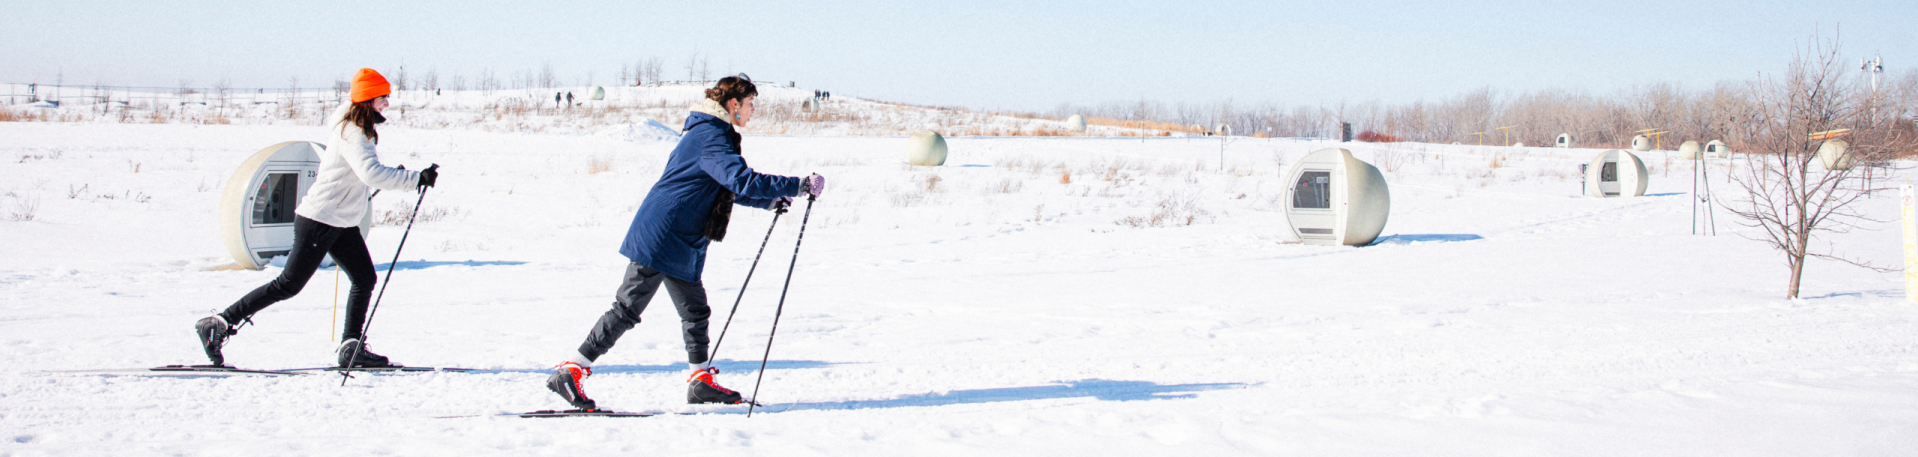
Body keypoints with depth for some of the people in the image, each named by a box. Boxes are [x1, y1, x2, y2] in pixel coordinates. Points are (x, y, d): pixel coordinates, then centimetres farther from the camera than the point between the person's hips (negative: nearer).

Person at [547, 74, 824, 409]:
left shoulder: (711, 134, 17)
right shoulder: (710, 137, -17)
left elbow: (726, 187, 28)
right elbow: (742, 180, -28)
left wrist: (768, 201, 18)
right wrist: (798, 186, -25)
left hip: (683, 243, 11)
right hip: (660, 239, -11)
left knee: (695, 310, 13)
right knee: (627, 310, -7)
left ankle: (701, 381, 21)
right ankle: (568, 372, -3)